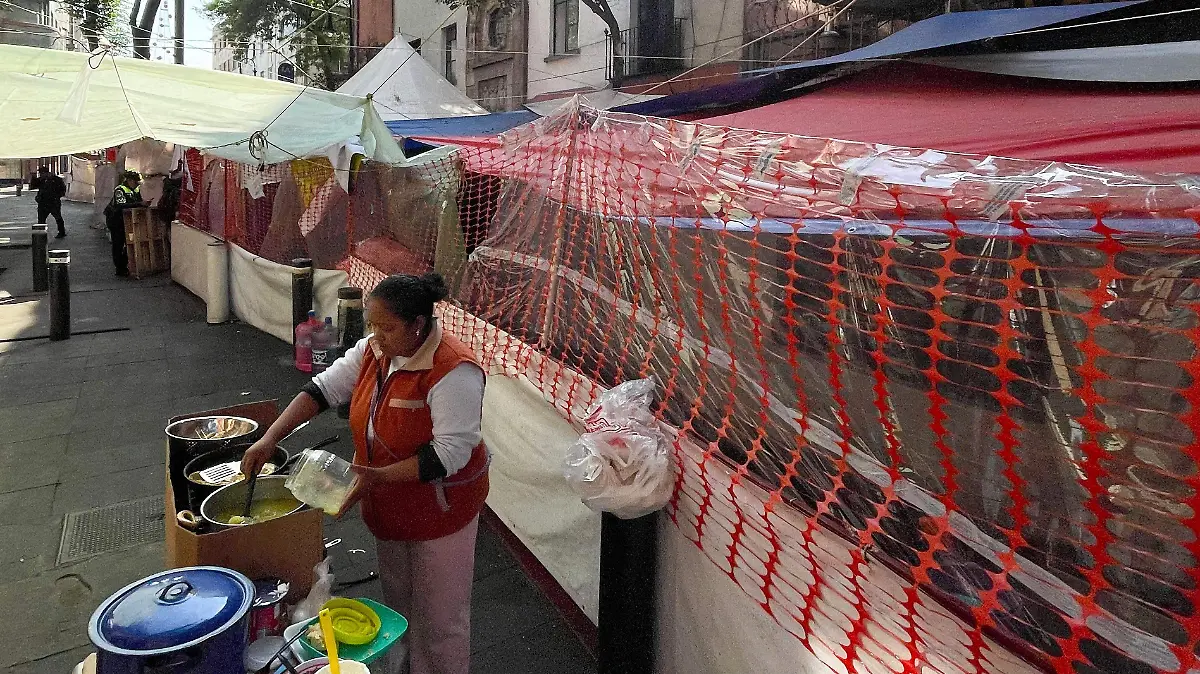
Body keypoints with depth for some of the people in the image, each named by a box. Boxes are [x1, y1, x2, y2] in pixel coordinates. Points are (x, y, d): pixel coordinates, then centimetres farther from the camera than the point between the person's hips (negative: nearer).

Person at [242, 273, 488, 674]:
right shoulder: (373, 350, -4)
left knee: (439, 615, 8)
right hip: (388, 506, 8)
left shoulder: (453, 371, -28)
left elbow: (450, 453, -30)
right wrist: (269, 439, -7)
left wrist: (378, 476, -34)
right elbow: (323, 389, 2)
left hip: (440, 509, -7)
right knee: (396, 603, 24)